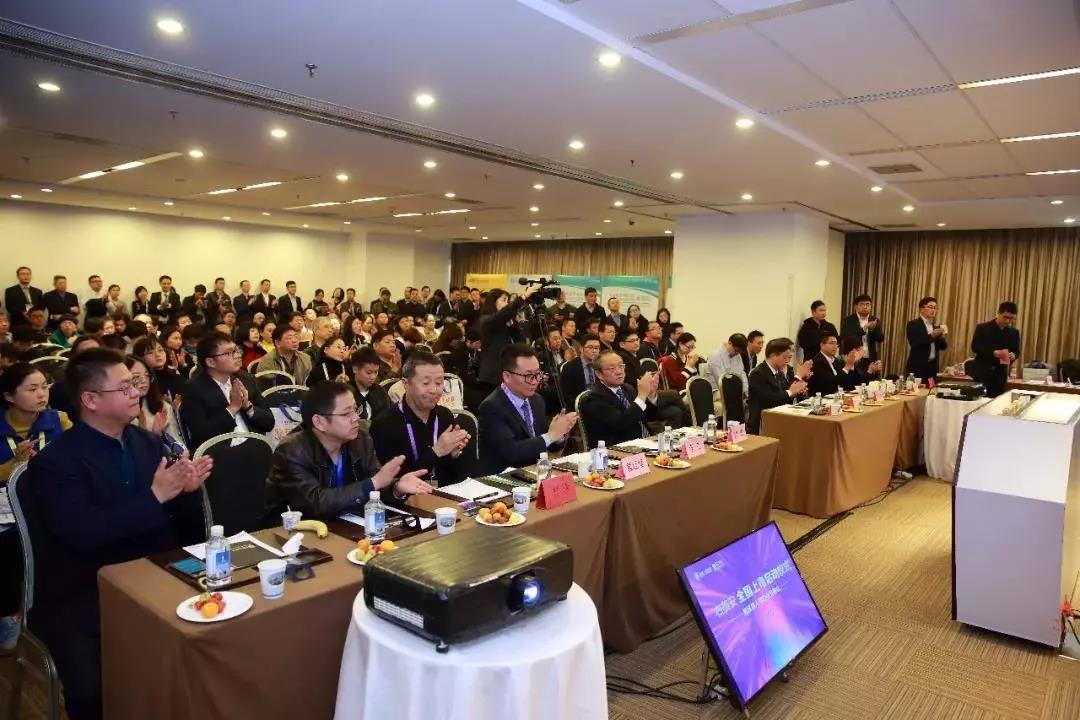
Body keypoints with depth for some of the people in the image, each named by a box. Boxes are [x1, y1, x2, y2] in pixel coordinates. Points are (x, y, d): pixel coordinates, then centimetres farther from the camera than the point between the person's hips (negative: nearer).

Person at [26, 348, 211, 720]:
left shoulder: (148, 442, 6)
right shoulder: (55, 461, -11)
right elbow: (84, 534, -23)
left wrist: (185, 488, -11)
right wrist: (155, 496, -23)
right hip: (82, 601, -4)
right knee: (94, 689, -24)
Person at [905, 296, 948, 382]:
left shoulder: (935, 326, 15)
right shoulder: (913, 324, -4)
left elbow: (943, 346, 11)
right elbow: (914, 343, -18)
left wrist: (942, 335, -8)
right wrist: (932, 335, -21)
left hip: (933, 366, 6)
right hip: (918, 366, -6)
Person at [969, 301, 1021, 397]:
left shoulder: (1014, 332, 9)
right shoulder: (982, 328, -2)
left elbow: (1017, 351, 14)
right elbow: (975, 347, -9)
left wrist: (1013, 355, -11)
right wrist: (994, 353, -22)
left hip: (1000, 374, 3)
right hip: (982, 372, -3)